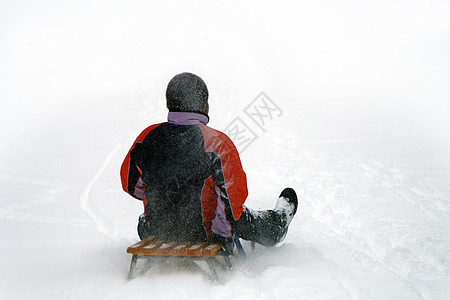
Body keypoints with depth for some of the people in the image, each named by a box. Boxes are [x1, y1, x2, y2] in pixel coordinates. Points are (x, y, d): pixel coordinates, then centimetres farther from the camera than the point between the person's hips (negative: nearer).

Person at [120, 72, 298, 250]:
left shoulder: (148, 136, -11)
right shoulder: (218, 143, -23)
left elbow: (131, 184, 3)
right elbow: (234, 195, -20)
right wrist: (223, 234, -5)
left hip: (158, 231, 3)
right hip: (204, 232, -2)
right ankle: (280, 218, 57)